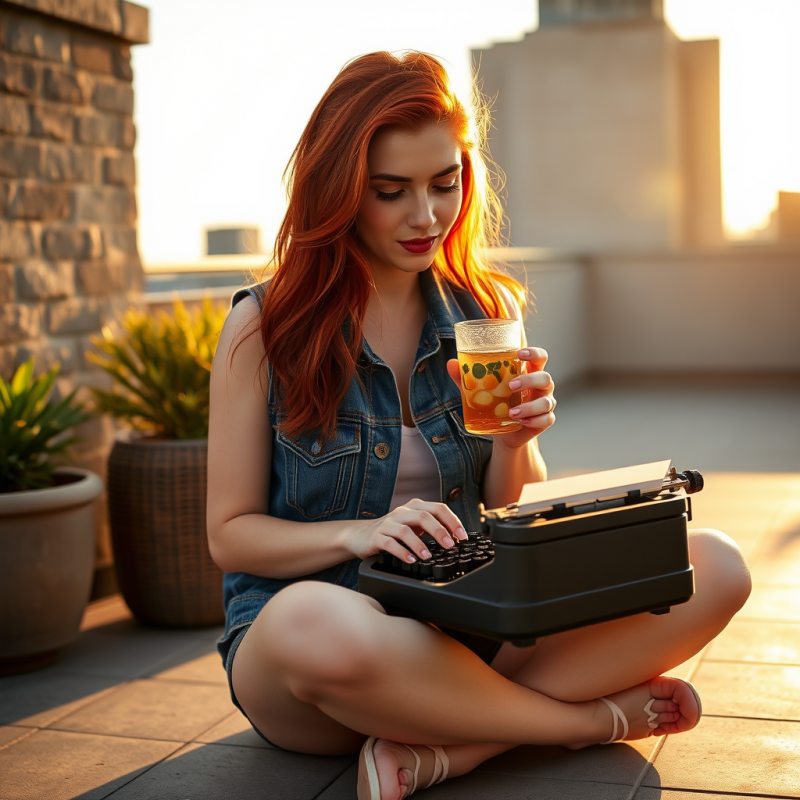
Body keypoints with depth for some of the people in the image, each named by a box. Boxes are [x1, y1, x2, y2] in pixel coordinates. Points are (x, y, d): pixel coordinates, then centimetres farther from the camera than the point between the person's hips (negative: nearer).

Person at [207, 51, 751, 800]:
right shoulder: (263, 328, -4)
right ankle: (596, 718, -18)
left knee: (714, 569, -15)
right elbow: (230, 534, -3)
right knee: (315, 623, -42)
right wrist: (358, 534, -20)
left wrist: (515, 444, -12)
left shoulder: (489, 311, 6)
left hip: (469, 634, 4)